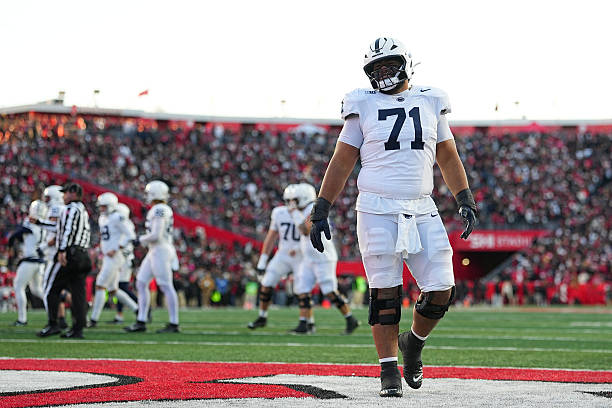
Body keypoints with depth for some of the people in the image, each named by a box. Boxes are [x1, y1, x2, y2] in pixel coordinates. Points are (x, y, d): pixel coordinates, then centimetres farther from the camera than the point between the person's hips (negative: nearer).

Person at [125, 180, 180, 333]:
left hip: (160, 251, -10)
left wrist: (140, 240, -7)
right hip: (154, 252, 10)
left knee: (166, 287, -5)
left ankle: (174, 324, -1)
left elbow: (156, 235, -20)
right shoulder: (160, 210, 15)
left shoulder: (159, 210, -15)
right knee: (141, 284, 9)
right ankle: (141, 322, 11)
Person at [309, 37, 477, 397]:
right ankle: (389, 371, 6)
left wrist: (466, 201, 10)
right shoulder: (364, 106, 5)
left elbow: (448, 157, 20)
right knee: (385, 293, -3)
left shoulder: (431, 103, 12)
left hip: (422, 211, 2)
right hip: (378, 210, -2)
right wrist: (321, 211, 3)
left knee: (441, 292, -3)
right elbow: (342, 163, 7)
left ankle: (413, 343, 24)